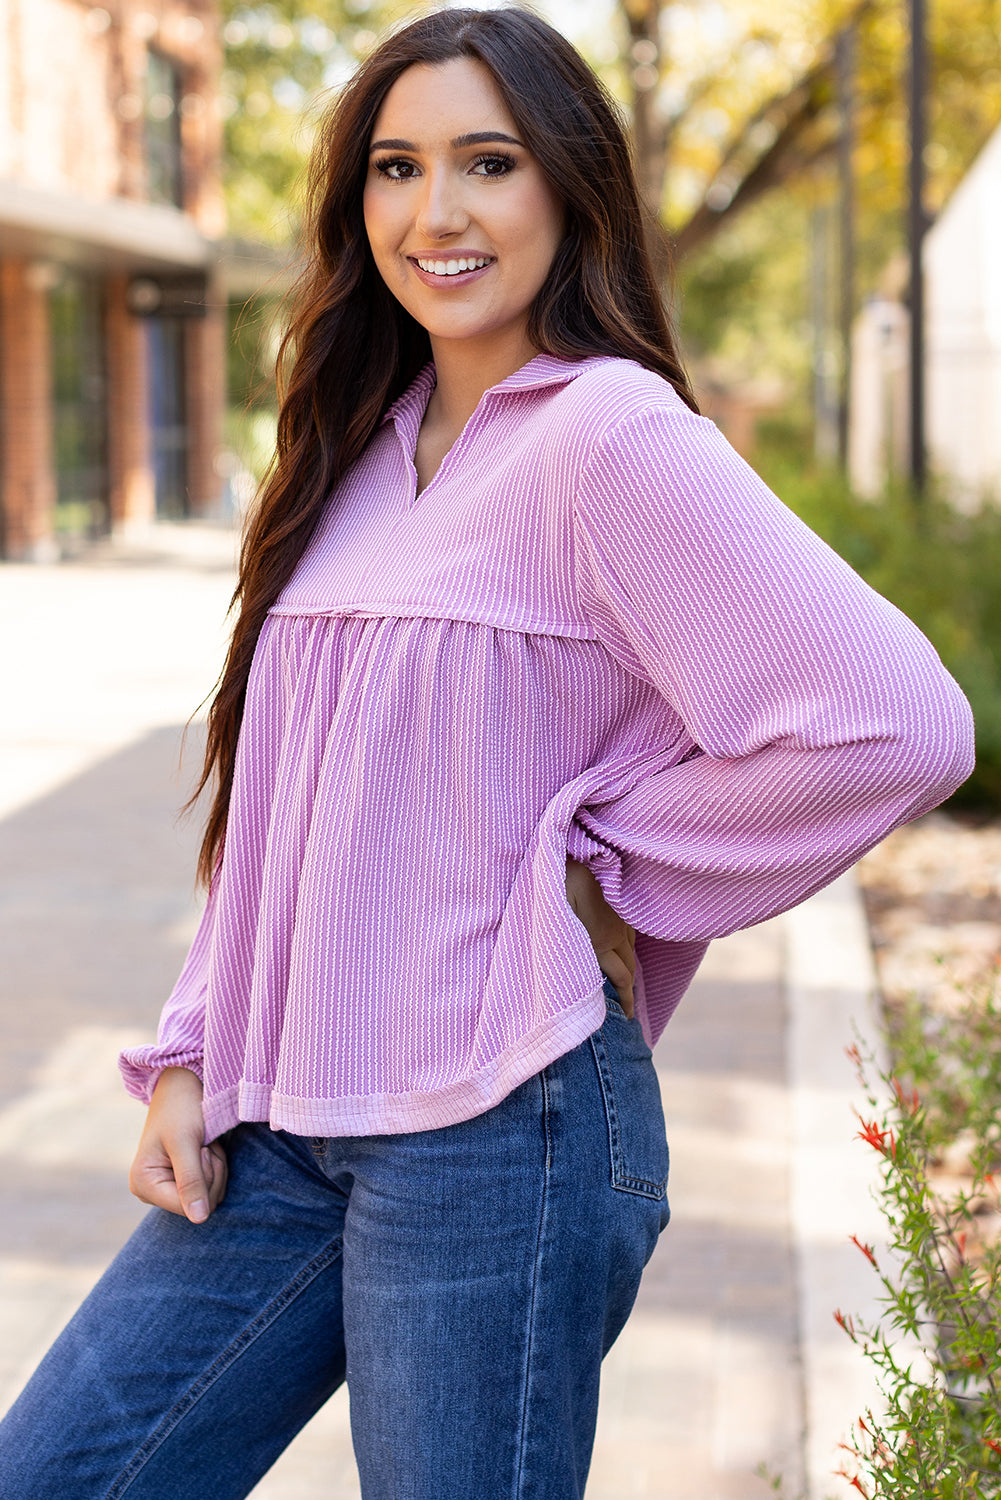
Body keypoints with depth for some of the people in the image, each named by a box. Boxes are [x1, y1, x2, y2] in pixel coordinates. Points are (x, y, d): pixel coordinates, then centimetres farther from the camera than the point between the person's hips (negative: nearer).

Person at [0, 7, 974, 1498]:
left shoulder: (609, 432, -11)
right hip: (284, 1125, 8)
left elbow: (895, 720, -21)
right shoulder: (367, 451, 13)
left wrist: (602, 861, -10)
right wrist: (194, 1057, 7)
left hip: (496, 1130, -7)